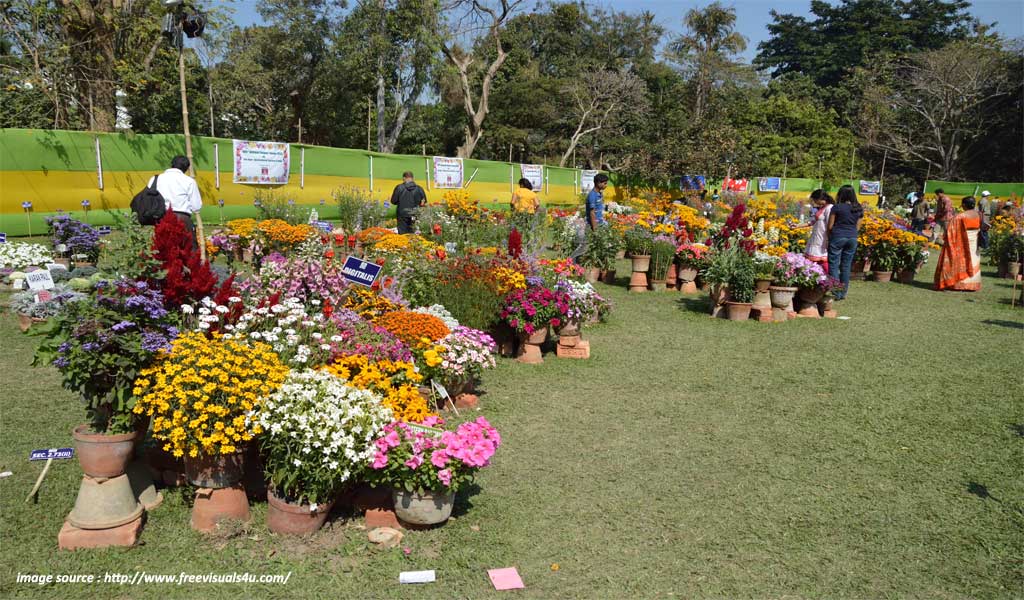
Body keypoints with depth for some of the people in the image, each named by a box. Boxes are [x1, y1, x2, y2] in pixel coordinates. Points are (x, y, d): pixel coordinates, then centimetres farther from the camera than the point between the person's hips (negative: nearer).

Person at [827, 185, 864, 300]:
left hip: (837, 237, -5)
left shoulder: (837, 207, -9)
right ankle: (843, 293, 16)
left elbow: (830, 226, -5)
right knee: (846, 266, 11)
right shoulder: (859, 209, 6)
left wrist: (830, 236, 12)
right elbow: (858, 227, 10)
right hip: (852, 238, 5)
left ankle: (836, 293, 0)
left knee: (834, 265, 2)